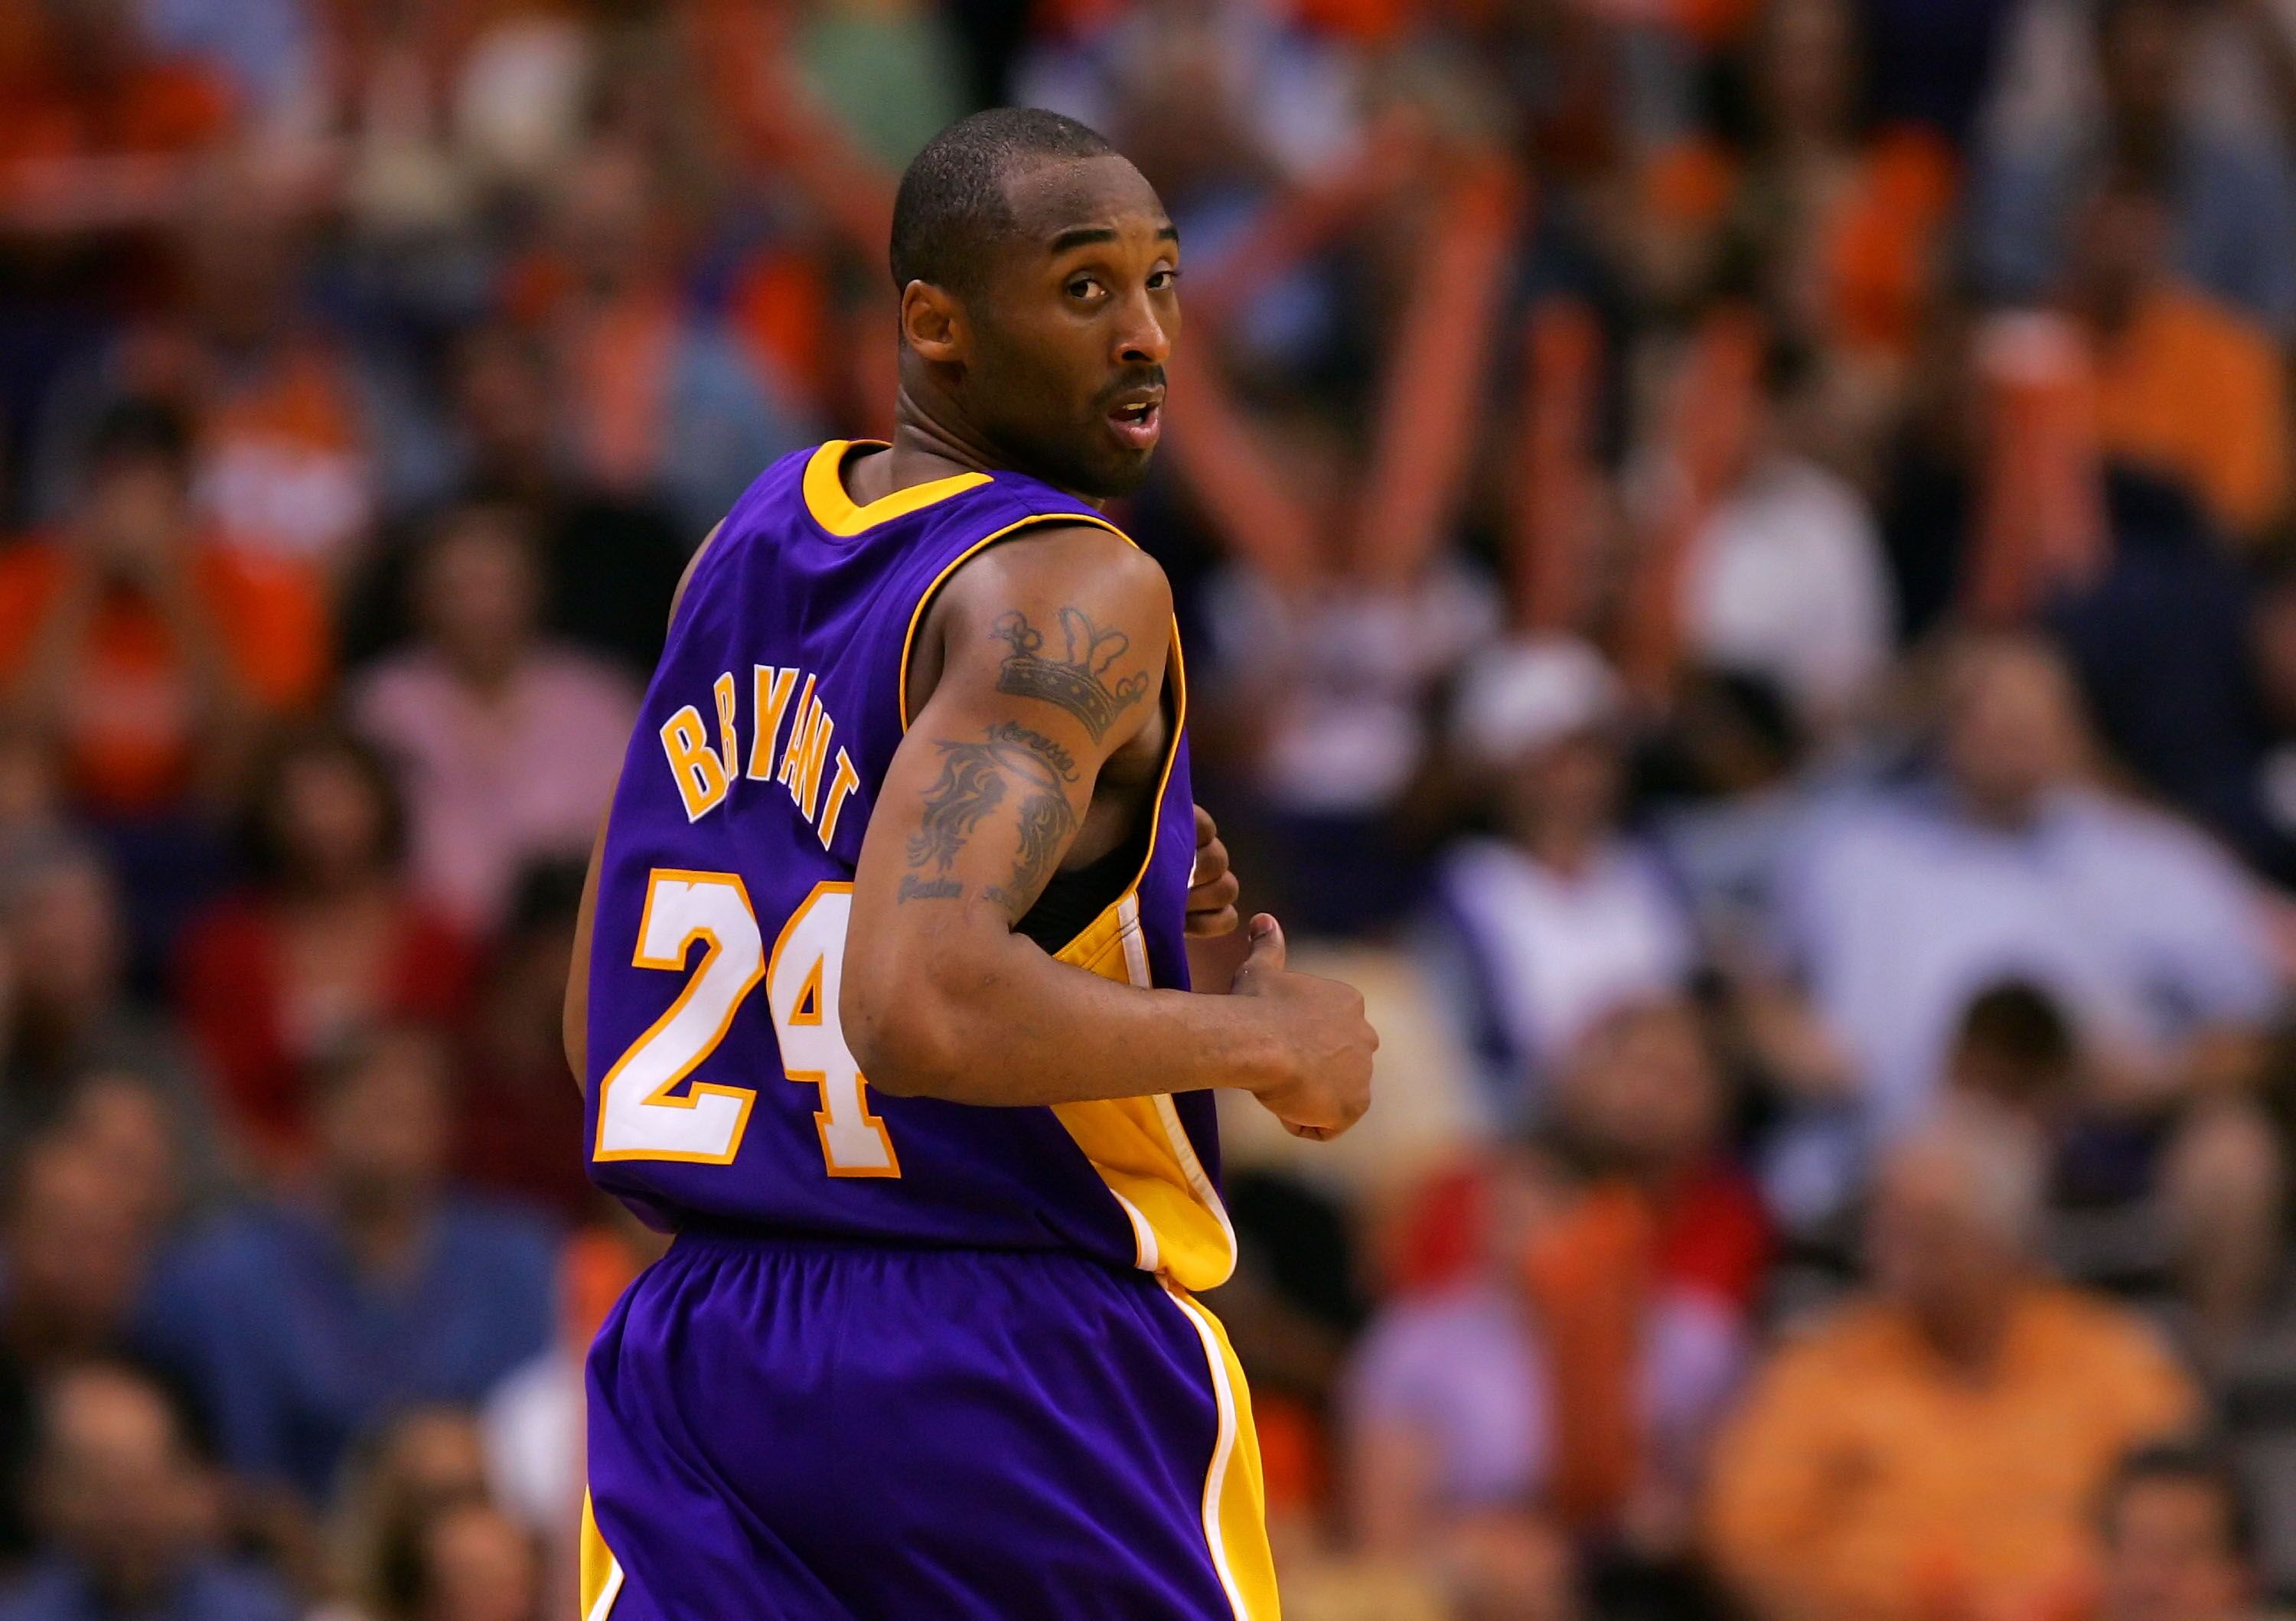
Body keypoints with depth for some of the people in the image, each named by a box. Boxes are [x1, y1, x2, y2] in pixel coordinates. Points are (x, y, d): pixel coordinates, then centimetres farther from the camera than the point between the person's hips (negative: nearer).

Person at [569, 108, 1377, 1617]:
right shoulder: (1071, 592, -14)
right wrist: (1266, 1042, -13)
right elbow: (918, 1011, -29)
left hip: (702, 1342, 7)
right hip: (1025, 1367, -7)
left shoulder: (749, 543, 13)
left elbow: (599, 1024, 20)